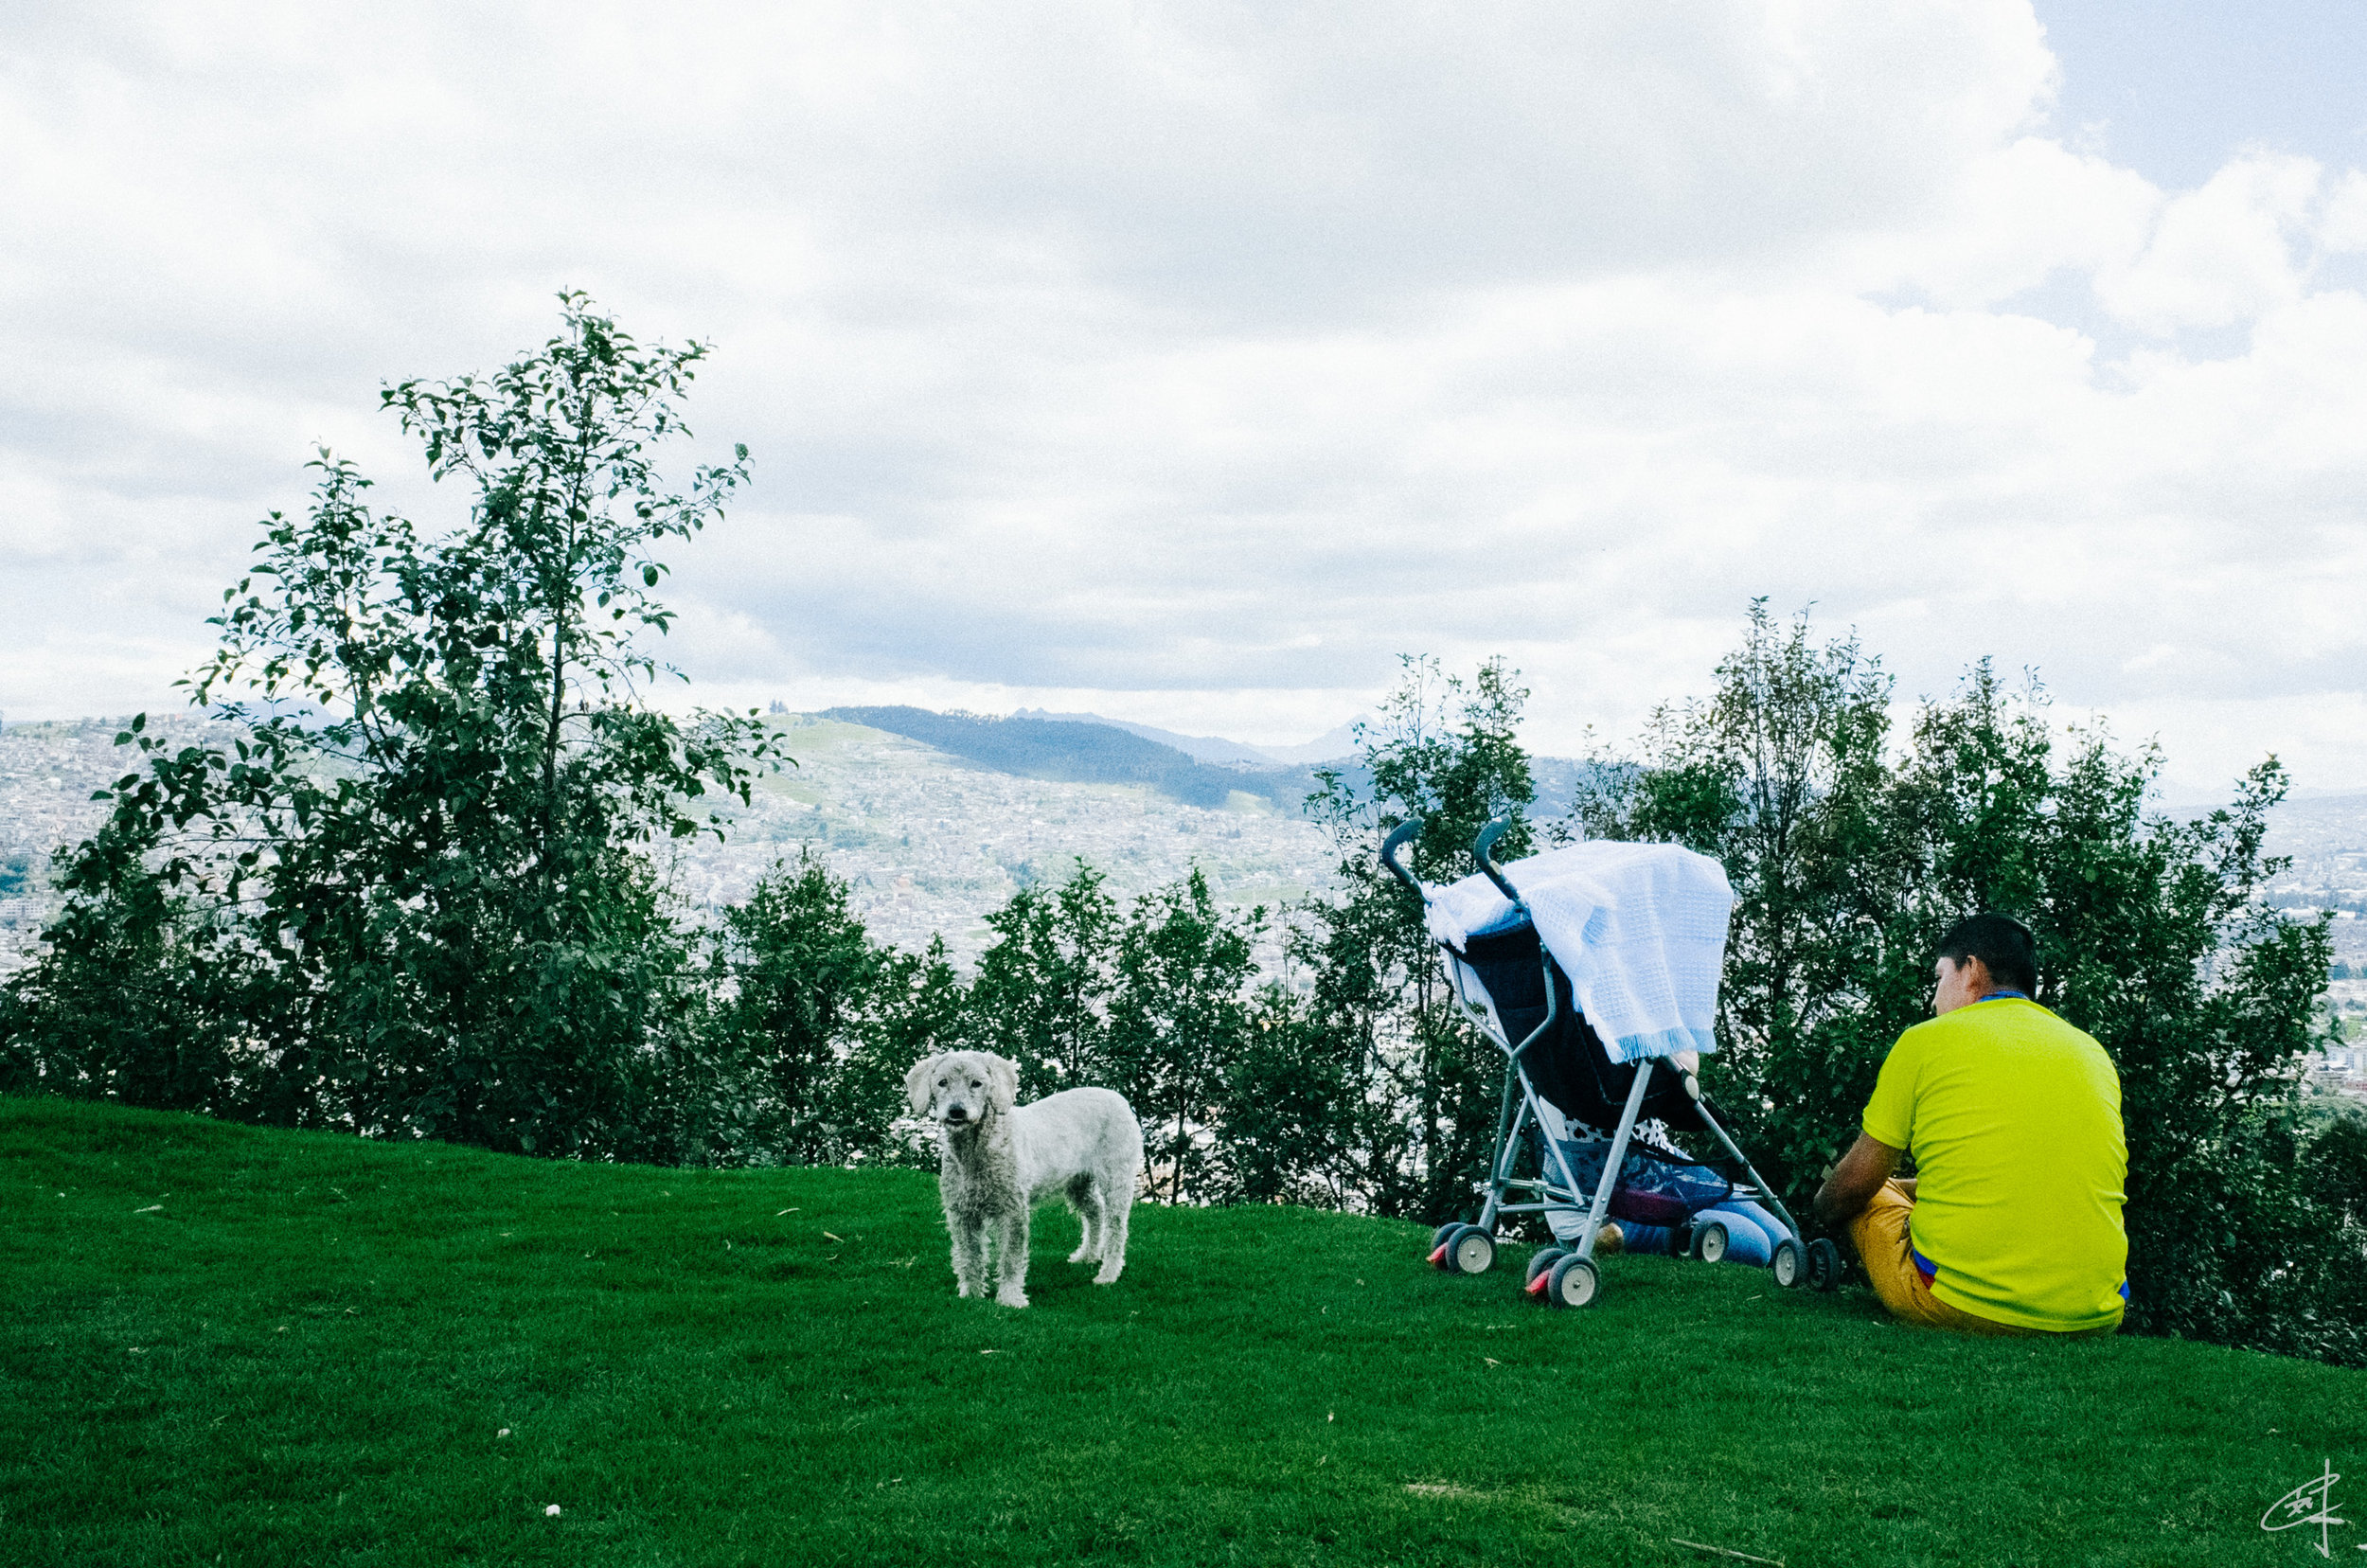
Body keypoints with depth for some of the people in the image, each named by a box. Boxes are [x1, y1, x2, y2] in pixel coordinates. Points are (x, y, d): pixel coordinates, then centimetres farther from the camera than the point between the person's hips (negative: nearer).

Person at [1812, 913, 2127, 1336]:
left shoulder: (1925, 1040, 0)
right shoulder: (2094, 1053, 14)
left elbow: (1852, 1187, 5)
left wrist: (1823, 1204, 28)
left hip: (1955, 1304, -5)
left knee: (1874, 1194, 23)